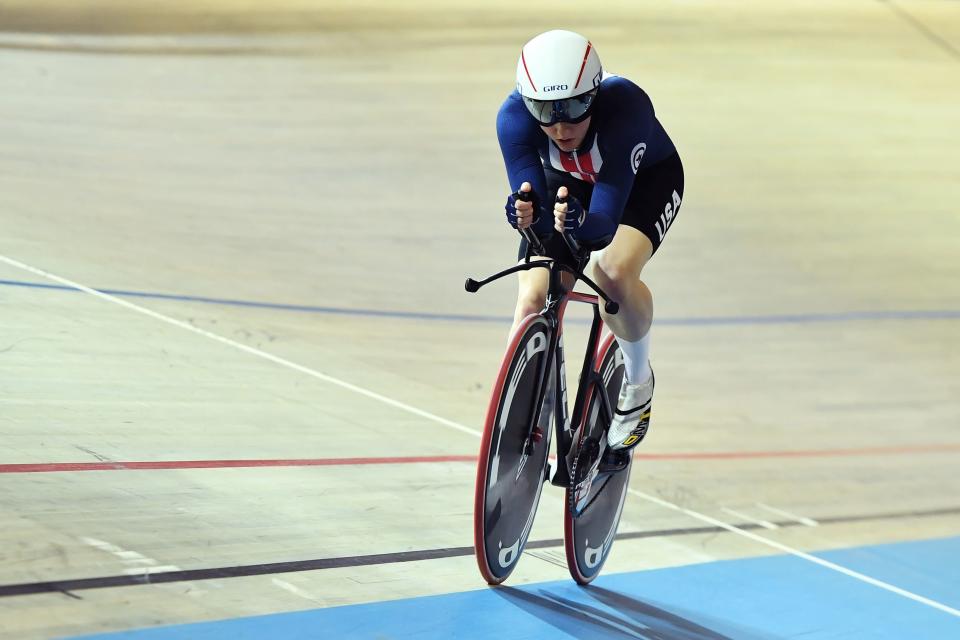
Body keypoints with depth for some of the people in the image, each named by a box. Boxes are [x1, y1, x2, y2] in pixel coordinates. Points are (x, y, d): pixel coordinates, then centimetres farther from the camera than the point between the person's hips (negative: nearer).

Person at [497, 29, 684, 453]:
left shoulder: (624, 107, -41)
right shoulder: (514, 117, -33)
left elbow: (606, 221, -43)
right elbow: (536, 210, -33)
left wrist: (579, 221, -64)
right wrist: (527, 214, -56)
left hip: (645, 179, -3)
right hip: (567, 181, 3)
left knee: (613, 270, -31)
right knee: (533, 299, -15)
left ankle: (638, 380, -3)